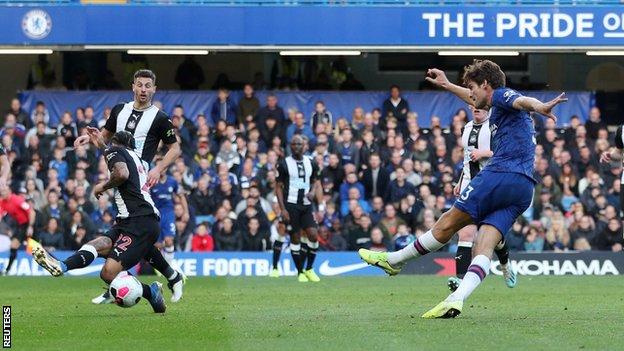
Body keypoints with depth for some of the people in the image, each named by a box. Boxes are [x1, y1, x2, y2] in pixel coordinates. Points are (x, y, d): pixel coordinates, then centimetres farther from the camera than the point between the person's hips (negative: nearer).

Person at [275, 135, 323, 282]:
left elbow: (314, 181, 21)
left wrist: (313, 191, -3)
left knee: (313, 235, -10)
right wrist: (283, 209, -9)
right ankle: (300, 272, 8)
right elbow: (279, 187, -2)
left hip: (306, 205, 3)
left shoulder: (310, 164, 9)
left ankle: (309, 269, 6)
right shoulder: (284, 164, -3)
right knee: (295, 238, -2)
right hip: (291, 205, -3)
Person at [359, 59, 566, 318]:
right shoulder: (498, 106, 32)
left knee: (448, 224, 5)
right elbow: (477, 102, 54)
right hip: (524, 189, 9)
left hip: (500, 174, -9)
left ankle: (392, 260, 18)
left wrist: (539, 107, -43)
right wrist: (447, 85, 64)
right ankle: (456, 299, -25)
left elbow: (523, 100, -21)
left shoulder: (501, 95, 3)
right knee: (484, 247, -8)